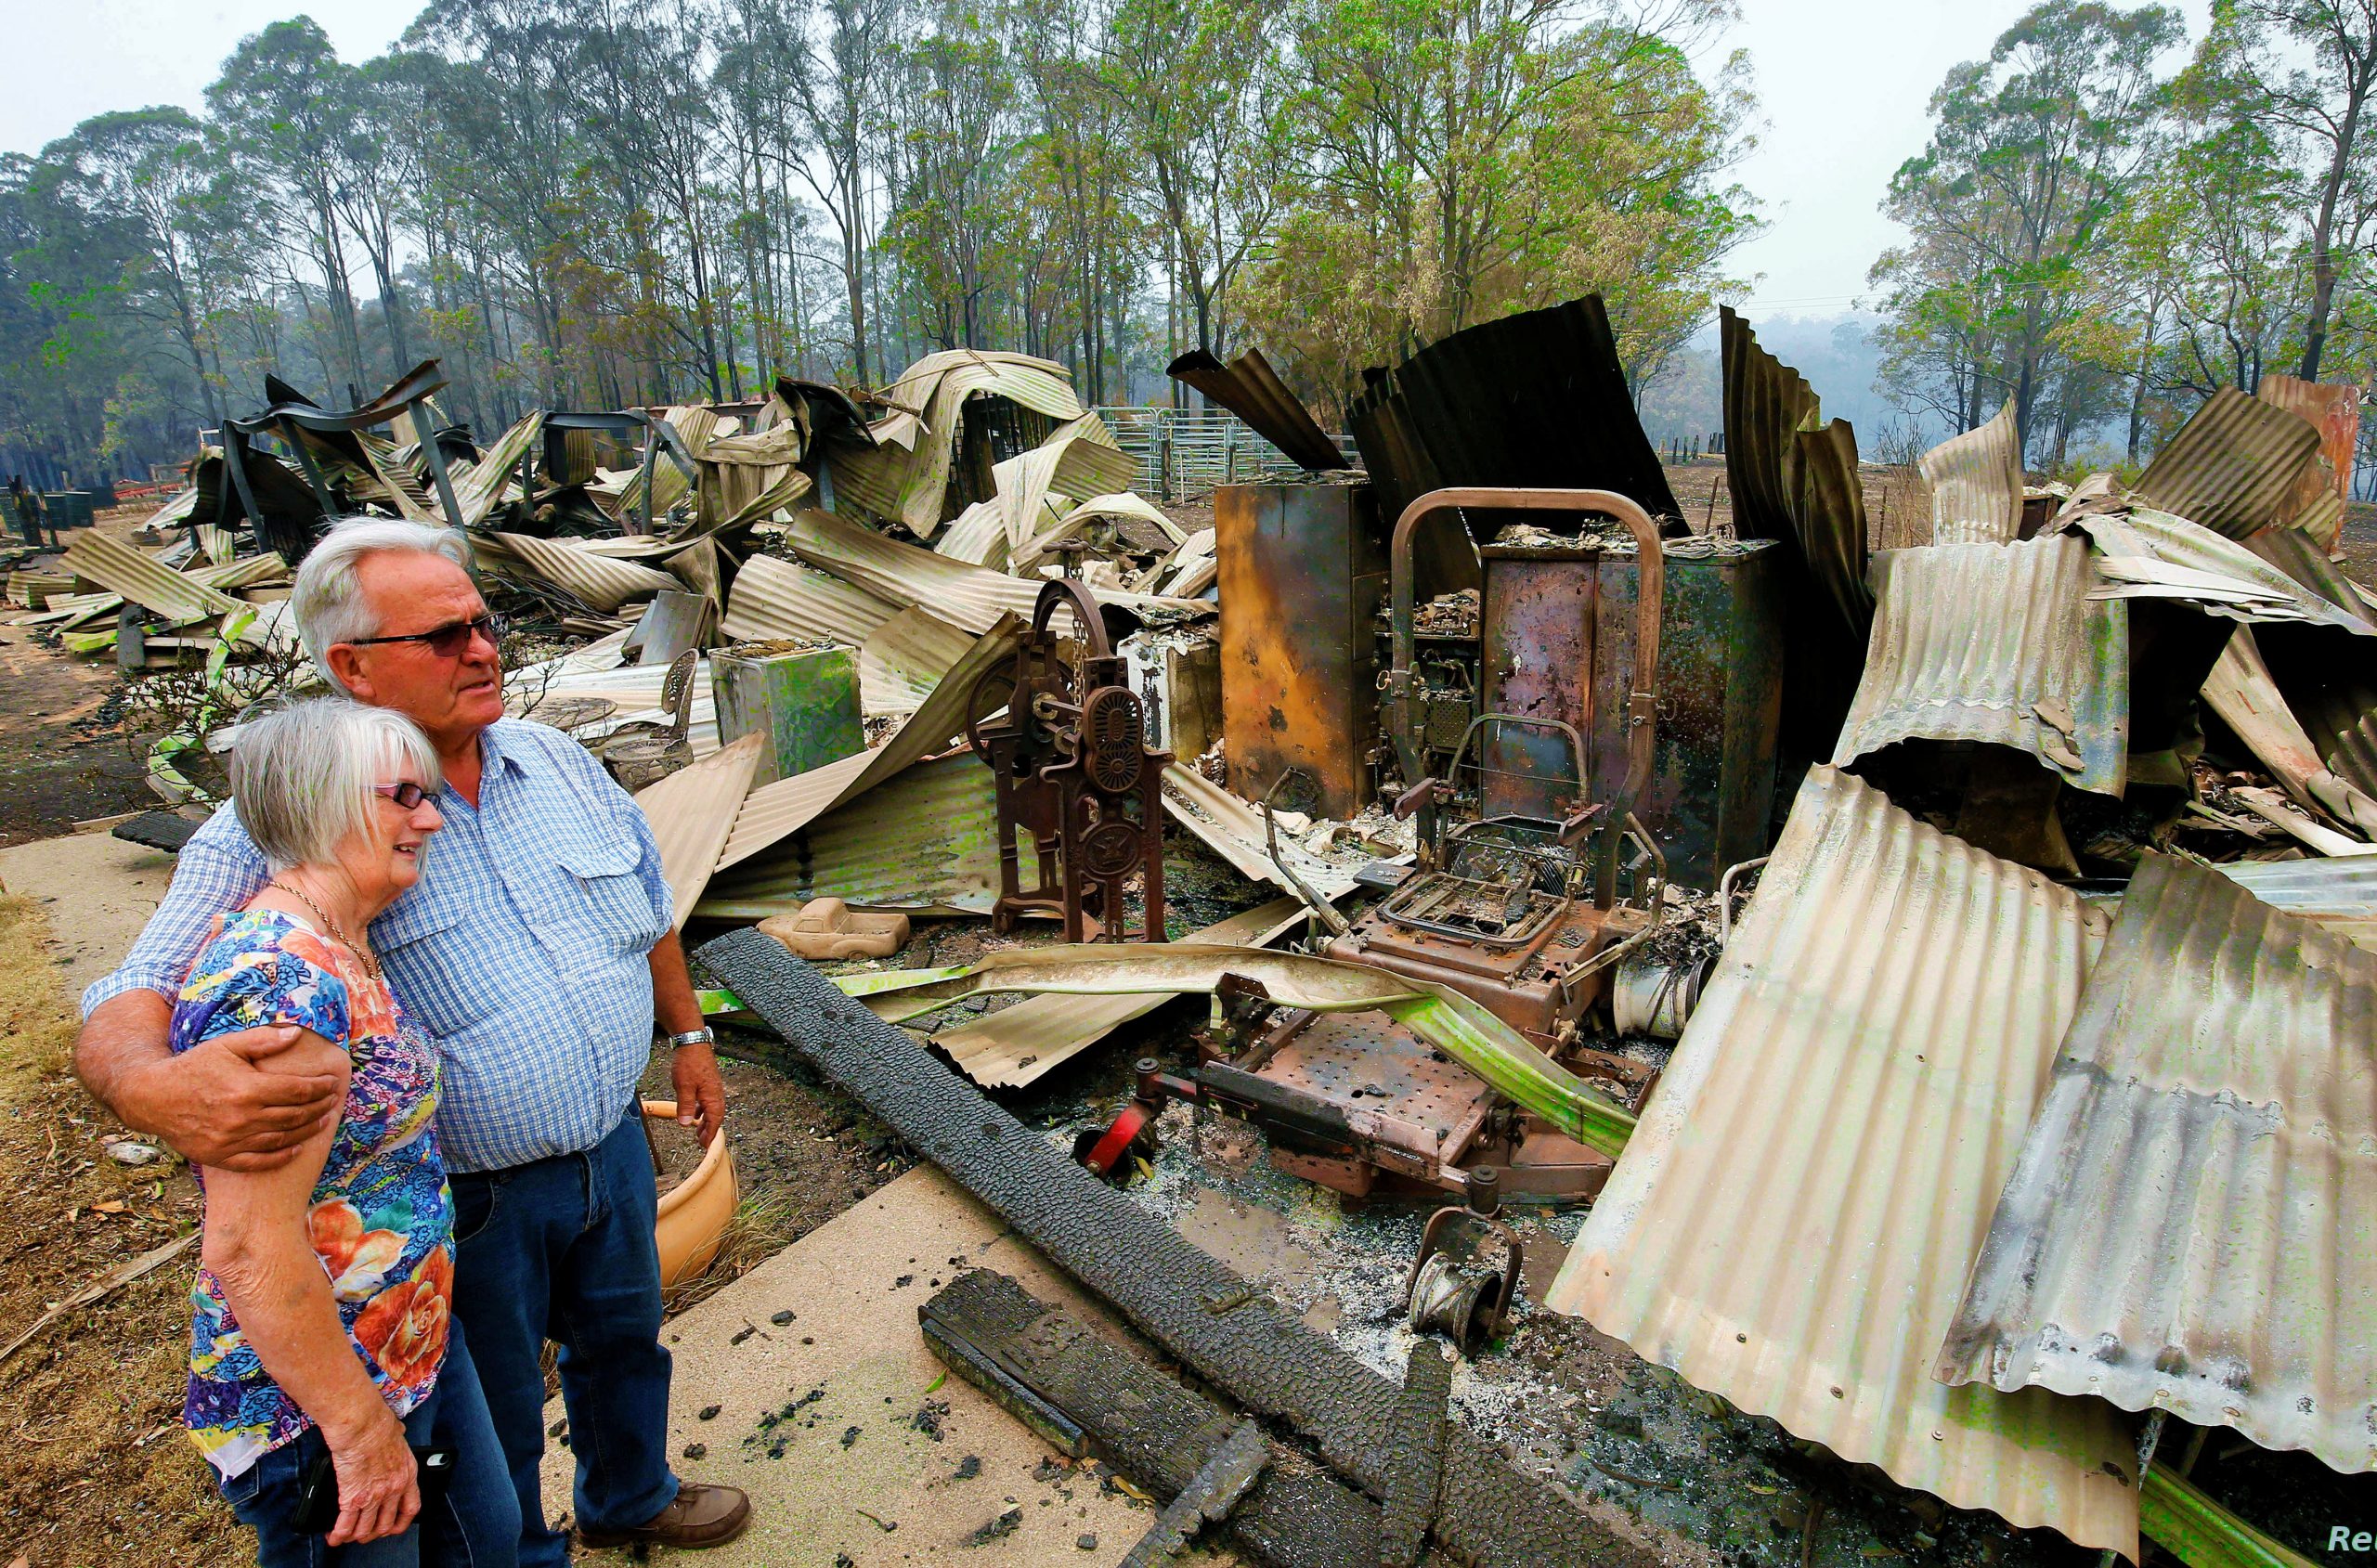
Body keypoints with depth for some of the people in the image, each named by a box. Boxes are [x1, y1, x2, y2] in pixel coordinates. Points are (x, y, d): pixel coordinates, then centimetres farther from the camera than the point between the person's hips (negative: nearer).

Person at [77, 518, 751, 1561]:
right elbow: (128, 1006, -23)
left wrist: (688, 1035, 15)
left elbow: (649, 901, 10)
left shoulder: (553, 759, -3)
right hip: (469, 1202, -5)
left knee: (624, 1341, 28)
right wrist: (159, 1089, -47)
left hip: (612, 1148, 6)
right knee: (490, 1427, 19)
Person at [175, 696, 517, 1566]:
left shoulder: (335, 950, 2)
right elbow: (250, 1248, -29)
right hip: (312, 1408, -9)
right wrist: (364, 1431, -21)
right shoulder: (279, 981, -29)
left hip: (415, 1352, 9)